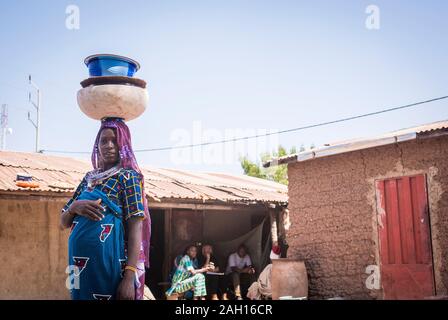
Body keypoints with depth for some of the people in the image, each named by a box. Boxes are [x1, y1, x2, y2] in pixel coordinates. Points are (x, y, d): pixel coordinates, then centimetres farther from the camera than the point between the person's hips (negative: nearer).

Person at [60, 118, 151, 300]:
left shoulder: (128, 176, -4)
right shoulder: (90, 177, 13)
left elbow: (135, 226, -12)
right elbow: (64, 223, 16)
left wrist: (130, 276, -21)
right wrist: (74, 207, -7)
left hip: (109, 260, -6)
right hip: (80, 260, 6)